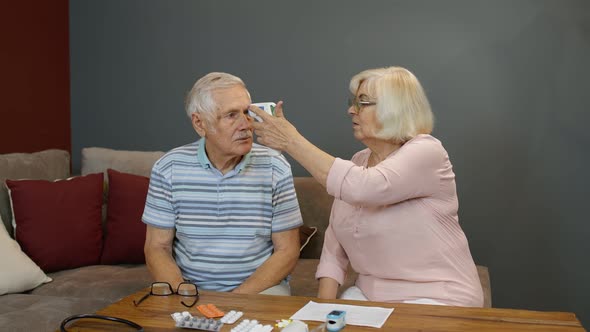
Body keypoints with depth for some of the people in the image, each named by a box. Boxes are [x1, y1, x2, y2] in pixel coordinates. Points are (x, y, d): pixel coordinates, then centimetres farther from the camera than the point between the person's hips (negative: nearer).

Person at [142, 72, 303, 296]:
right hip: (190, 287, 1)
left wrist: (237, 298, -16)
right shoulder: (168, 168, -3)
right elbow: (157, 249, 1)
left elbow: (287, 251, -4)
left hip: (260, 287, 0)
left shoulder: (275, 168, -6)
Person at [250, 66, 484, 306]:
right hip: (370, 294, 6)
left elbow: (362, 188, -32)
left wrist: (291, 141, -25)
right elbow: (334, 244, 6)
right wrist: (324, 304, -8)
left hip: (436, 299, -6)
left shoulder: (426, 152, -14)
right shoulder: (358, 162, 8)